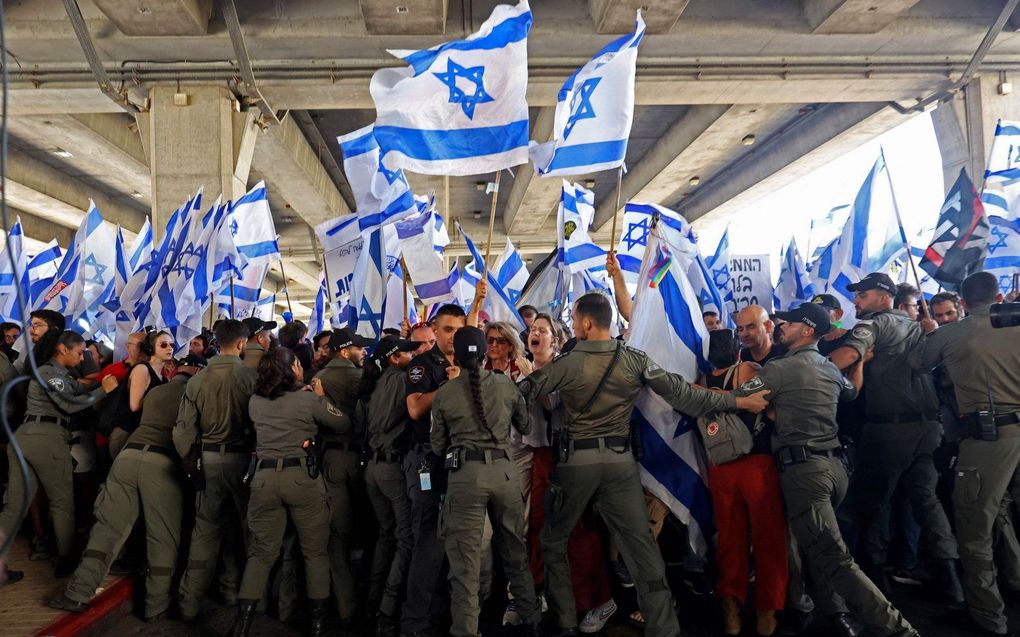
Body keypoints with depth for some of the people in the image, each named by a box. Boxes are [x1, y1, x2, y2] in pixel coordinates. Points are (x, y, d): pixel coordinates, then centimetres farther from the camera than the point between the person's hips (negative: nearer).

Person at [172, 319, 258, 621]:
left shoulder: (198, 379, -2)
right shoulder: (250, 375, -12)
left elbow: (185, 427, 0)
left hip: (209, 458, 3)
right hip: (241, 457, -2)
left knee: (205, 529, 10)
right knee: (245, 525, 14)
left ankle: (190, 601, 11)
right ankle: (236, 590, 24)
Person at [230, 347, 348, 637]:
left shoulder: (255, 401, 8)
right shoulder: (309, 399, -5)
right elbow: (344, 423, 4)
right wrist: (322, 398, 13)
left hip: (264, 477, 4)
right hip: (301, 476, -4)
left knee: (261, 553, 11)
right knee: (315, 551, 9)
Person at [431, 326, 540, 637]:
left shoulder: (444, 394, 1)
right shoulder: (506, 385, 4)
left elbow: (438, 446, 9)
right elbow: (526, 426, 18)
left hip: (464, 474, -2)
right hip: (502, 471, 3)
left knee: (465, 560, 2)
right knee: (515, 553, 17)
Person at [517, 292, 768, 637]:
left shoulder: (567, 363, -9)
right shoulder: (635, 359, -2)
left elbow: (521, 393, -5)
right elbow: (683, 395, -1)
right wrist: (740, 401, 7)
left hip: (577, 460, -2)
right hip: (620, 459, 3)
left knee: (553, 541, 15)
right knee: (640, 544, 7)